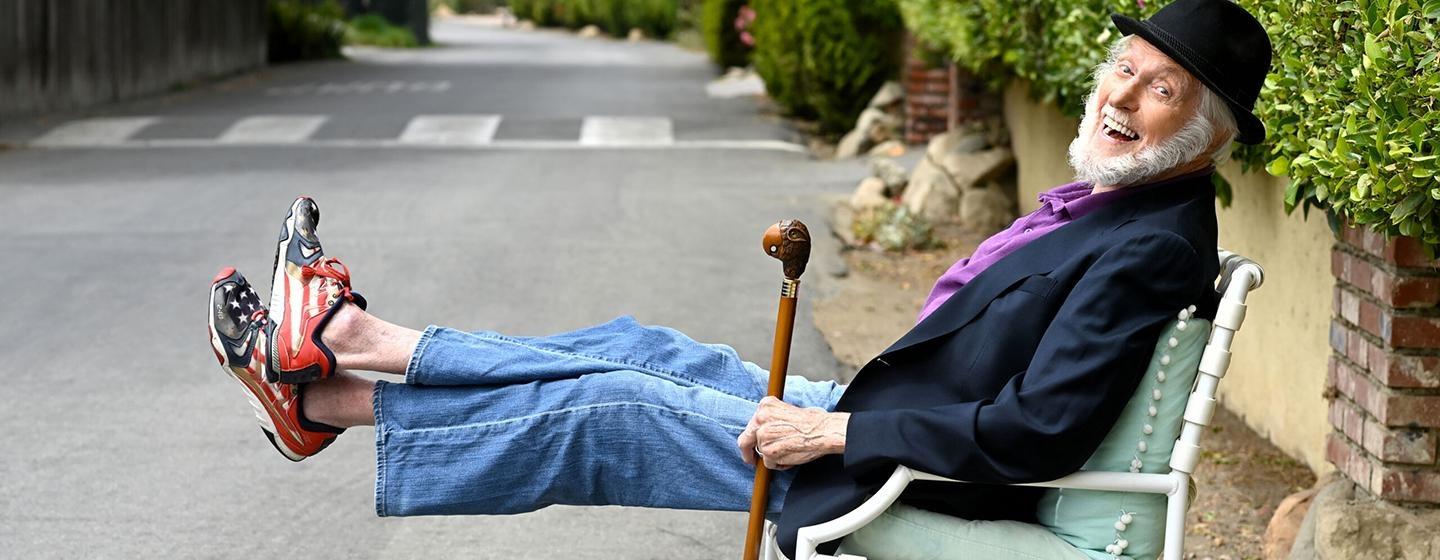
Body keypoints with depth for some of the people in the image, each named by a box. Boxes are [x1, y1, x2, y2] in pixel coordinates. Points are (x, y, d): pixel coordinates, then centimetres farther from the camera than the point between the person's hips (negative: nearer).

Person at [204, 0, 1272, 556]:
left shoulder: (1152, 249, -23)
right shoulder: (1106, 204, 8)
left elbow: (1034, 435, -30)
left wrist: (834, 433, -23)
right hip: (869, 421, 9)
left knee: (601, 413, -2)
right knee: (635, 349, 9)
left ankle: (333, 350, 11)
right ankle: (343, 344, 16)